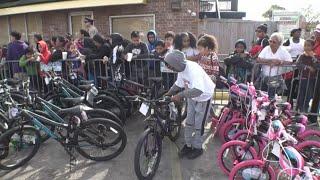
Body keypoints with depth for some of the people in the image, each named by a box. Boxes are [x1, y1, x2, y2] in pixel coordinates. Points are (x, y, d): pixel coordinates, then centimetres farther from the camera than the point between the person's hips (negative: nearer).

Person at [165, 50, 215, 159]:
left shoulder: (193, 69, -37)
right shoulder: (181, 68, -13)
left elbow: (198, 90, -50)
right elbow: (179, 83, 4)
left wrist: (181, 95, -52)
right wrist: (168, 93, -1)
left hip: (203, 97, -7)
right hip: (192, 97, 7)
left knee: (199, 124, 4)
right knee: (189, 122, 14)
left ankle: (198, 148, 23)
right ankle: (188, 145, 30)